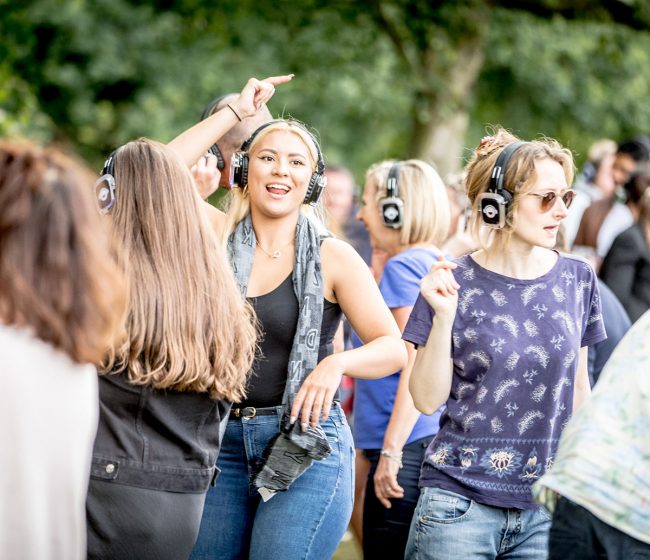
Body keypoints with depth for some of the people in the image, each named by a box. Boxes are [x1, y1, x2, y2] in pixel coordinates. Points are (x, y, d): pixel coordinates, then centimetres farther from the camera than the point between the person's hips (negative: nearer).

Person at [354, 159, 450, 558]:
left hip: (408, 448, -9)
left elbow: (416, 363, -17)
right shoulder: (440, 265, 16)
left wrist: (391, 450, -19)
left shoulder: (405, 266, -10)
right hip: (435, 441, 9)